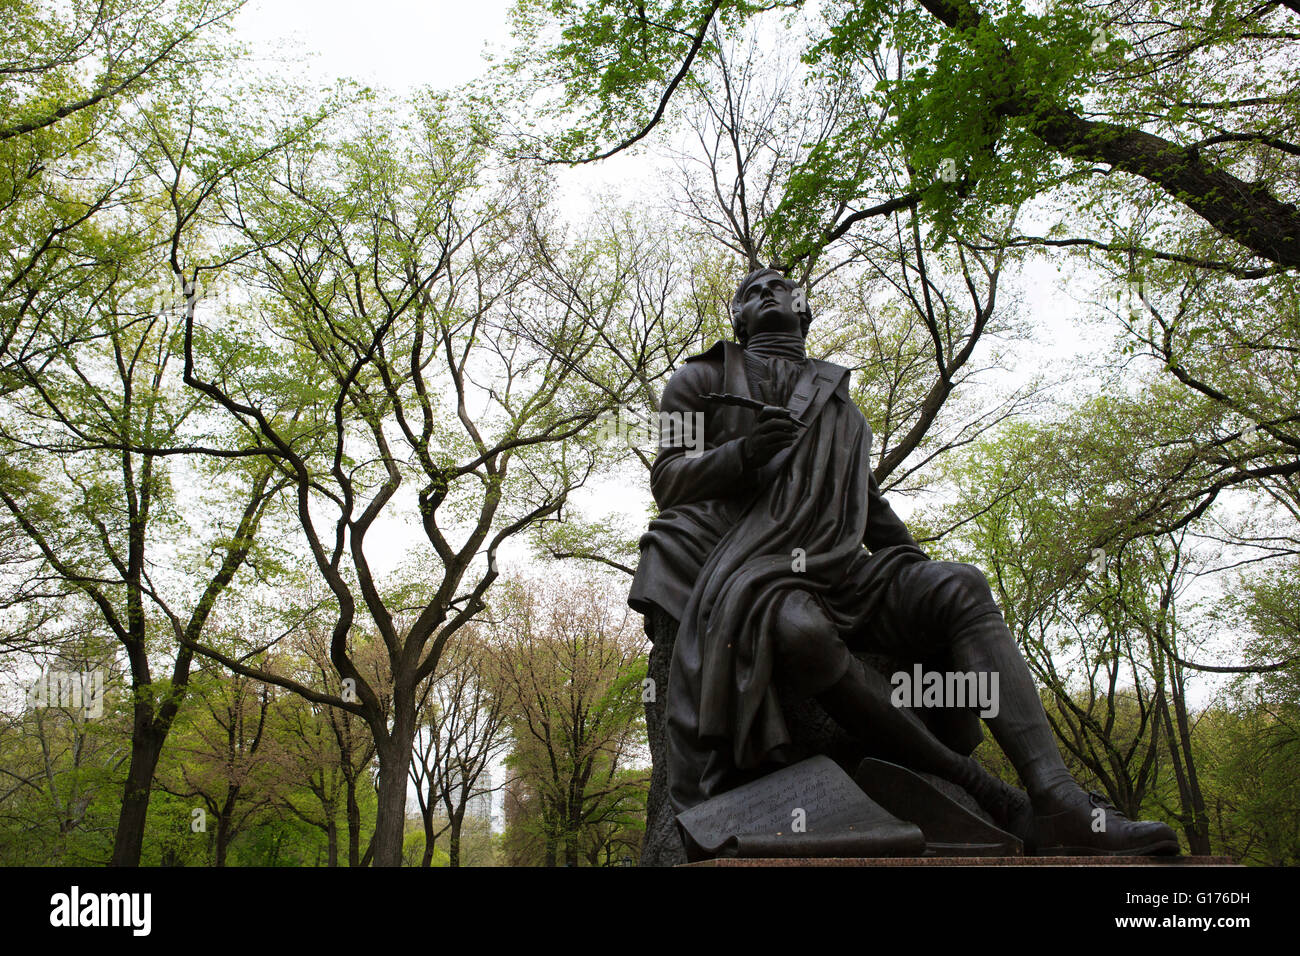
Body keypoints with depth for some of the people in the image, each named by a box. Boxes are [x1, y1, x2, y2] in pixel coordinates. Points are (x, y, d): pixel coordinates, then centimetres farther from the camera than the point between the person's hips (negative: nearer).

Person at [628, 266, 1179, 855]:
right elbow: (667, 482, 8)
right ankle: (992, 803, -35)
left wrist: (917, 569, 12)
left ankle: (1059, 804, -34)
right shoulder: (703, 379, 19)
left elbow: (869, 498, 30)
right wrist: (742, 453, -13)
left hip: (840, 569, 5)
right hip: (751, 568, -5)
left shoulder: (839, 401, 31)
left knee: (961, 587, -22)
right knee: (800, 629, -40)